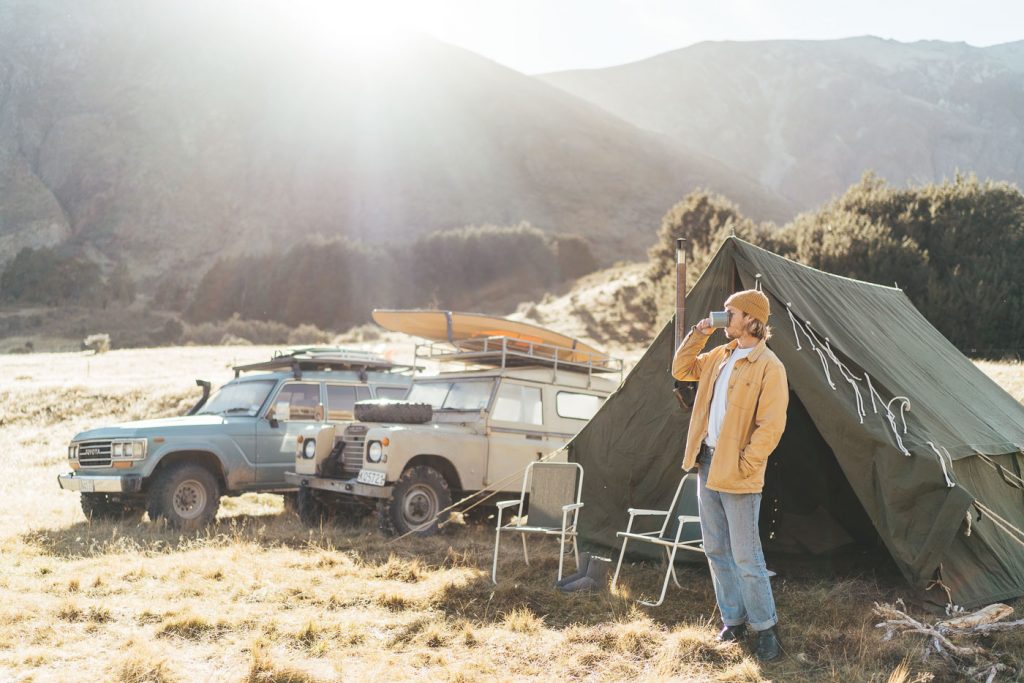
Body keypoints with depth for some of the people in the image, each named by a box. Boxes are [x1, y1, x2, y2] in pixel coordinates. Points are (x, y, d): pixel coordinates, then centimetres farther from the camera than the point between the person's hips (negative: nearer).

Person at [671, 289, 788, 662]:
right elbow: (681, 370, 20)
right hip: (707, 462, 8)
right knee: (716, 549, 14)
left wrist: (744, 465, -18)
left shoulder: (769, 367, -14)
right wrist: (698, 334, 7)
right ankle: (733, 619, 26)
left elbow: (771, 426, -18)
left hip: (737, 473, -8)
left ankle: (765, 627, 13)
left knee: (746, 557, -2)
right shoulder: (721, 355, 9)